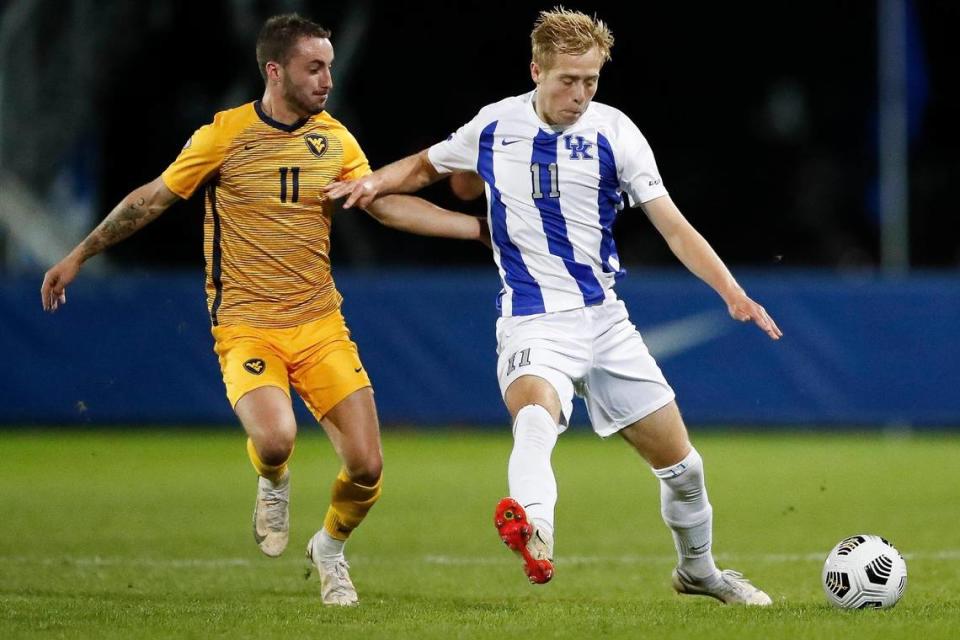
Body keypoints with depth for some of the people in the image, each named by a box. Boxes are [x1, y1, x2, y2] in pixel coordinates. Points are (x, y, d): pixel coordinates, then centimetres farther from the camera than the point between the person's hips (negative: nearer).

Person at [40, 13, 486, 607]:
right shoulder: (225, 135, -7)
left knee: (367, 467, -7)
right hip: (247, 327, -4)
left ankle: (331, 549, 26)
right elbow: (153, 199, 3)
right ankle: (273, 485, 9)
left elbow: (388, 204, 5)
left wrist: (481, 226, -2)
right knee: (275, 439, -30)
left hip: (321, 324, 4)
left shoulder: (334, 139, 5)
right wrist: (77, 256, 8)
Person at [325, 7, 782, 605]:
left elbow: (673, 225, -6)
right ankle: (533, 532, -65)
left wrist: (733, 293, -18)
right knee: (536, 415, -37)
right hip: (532, 324, -2)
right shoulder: (494, 126, 0)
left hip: (605, 319, 2)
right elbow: (427, 165, 21)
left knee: (682, 465, 9)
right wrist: (376, 181, 1)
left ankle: (698, 570, 38)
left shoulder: (613, 132, -4)